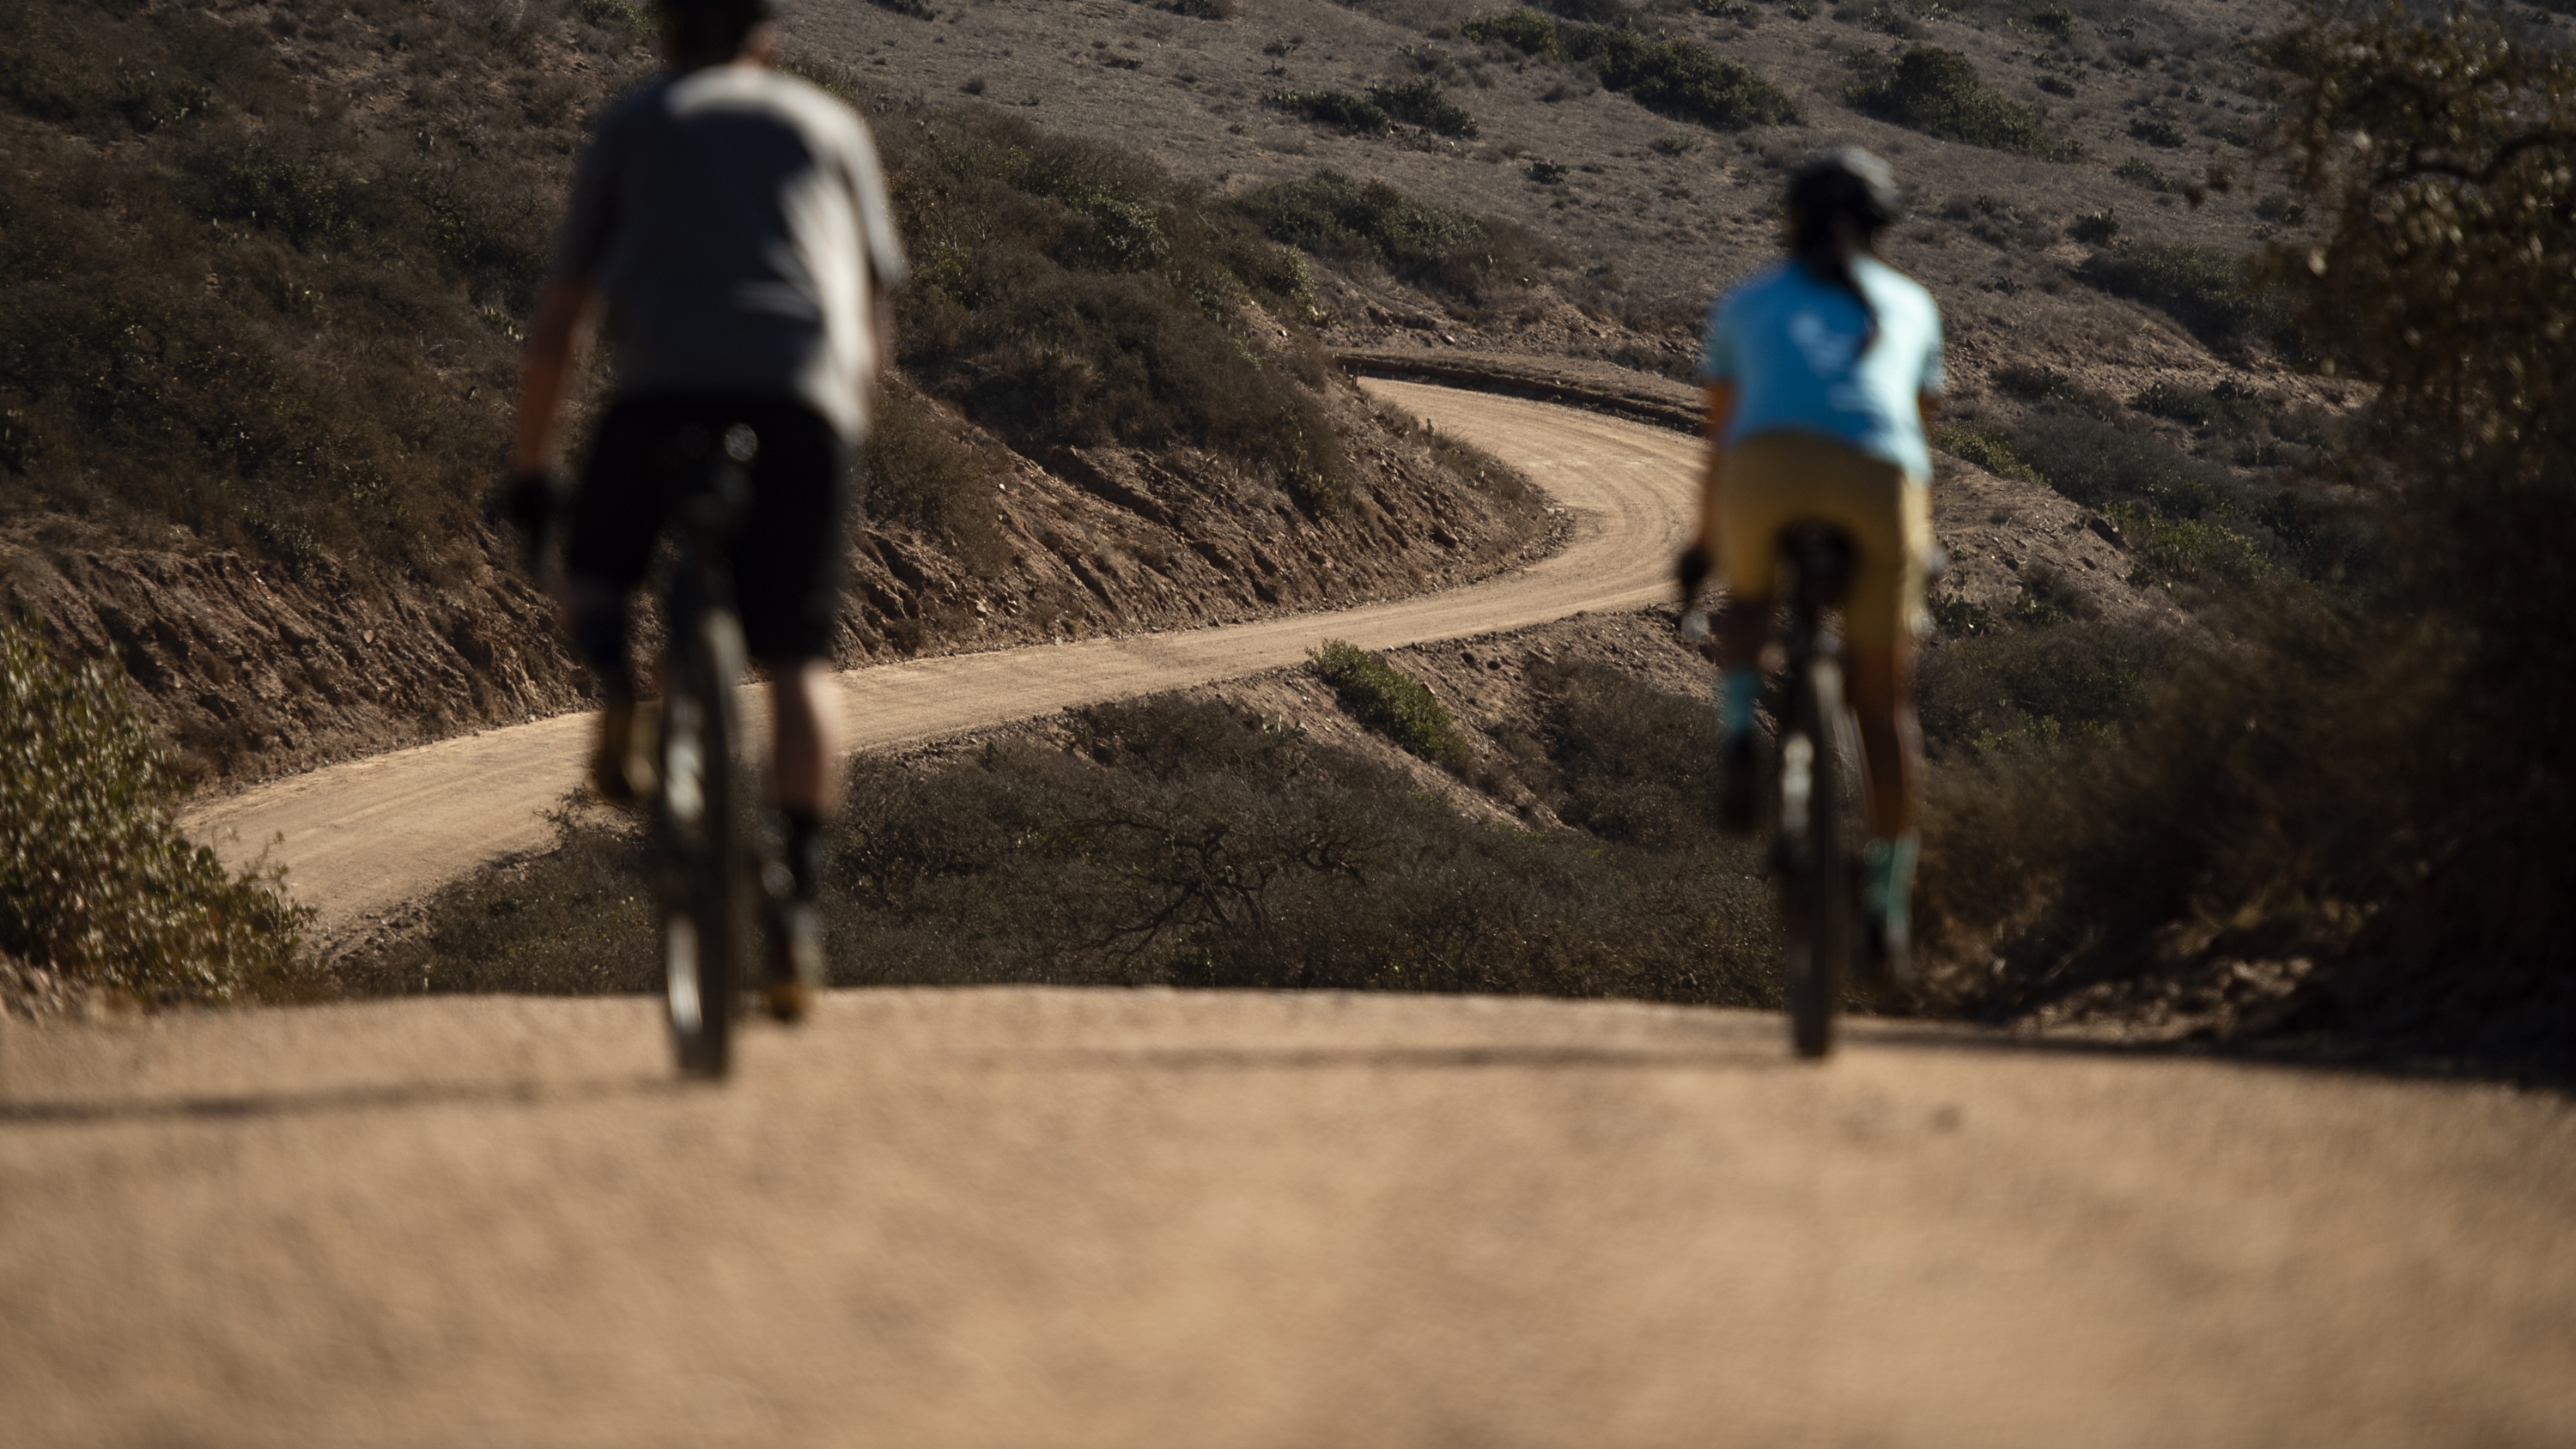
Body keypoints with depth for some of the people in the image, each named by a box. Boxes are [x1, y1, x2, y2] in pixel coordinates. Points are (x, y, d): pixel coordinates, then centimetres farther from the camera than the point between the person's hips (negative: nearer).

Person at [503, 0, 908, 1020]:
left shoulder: (632, 127, 23)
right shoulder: (831, 127, 26)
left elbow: (557, 327, 20)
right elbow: (874, 331, 26)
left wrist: (526, 470, 28)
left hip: (668, 388, -1)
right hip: (807, 400, 1)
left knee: (591, 577, 23)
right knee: (798, 664, 4)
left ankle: (618, 688, -9)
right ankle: (798, 896, -11)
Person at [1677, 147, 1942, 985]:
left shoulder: (1748, 303, 29)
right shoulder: (1908, 305, 31)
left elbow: (1721, 439, 34)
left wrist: (1703, 545, 48)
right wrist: (1916, 544, 55)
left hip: (1769, 468, 0)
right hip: (1879, 482, 0)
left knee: (1746, 605, 33)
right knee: (1883, 705, 14)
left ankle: (1738, 744, 4)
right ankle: (1887, 911, 13)